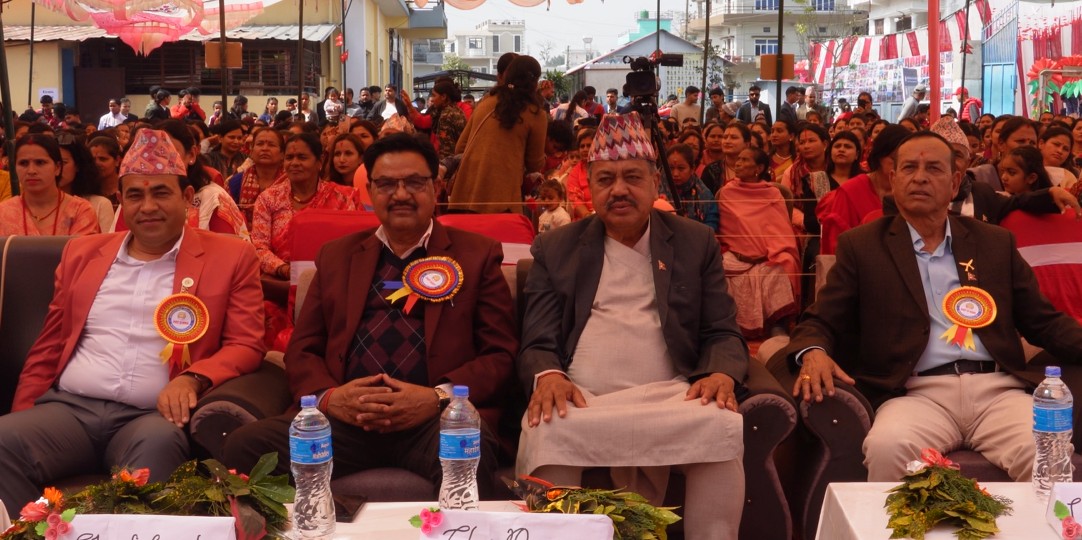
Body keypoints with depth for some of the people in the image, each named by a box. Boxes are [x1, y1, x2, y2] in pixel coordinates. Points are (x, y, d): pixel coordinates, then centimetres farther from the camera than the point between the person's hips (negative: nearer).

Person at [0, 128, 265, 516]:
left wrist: (193, 378, -16)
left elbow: (246, 346, 4)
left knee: (159, 444, -38)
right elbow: (48, 348, 22)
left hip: (152, 416, -3)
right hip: (68, 407, 3)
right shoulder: (82, 252, 20)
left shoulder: (230, 257, 9)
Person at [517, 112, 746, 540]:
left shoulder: (697, 243, 15)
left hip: (669, 397, 1)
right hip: (579, 399, 0)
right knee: (546, 434, -34)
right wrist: (547, 376, -16)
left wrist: (721, 374, -13)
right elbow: (538, 342, 9)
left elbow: (722, 333, 11)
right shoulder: (556, 248, 15)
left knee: (723, 427, -31)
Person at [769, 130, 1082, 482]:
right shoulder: (861, 246, 12)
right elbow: (821, 322, 9)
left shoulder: (995, 242, 19)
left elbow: (1043, 321, 21)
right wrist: (813, 353, -15)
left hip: (997, 389, 2)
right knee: (886, 447, -35)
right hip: (917, 394, -2)